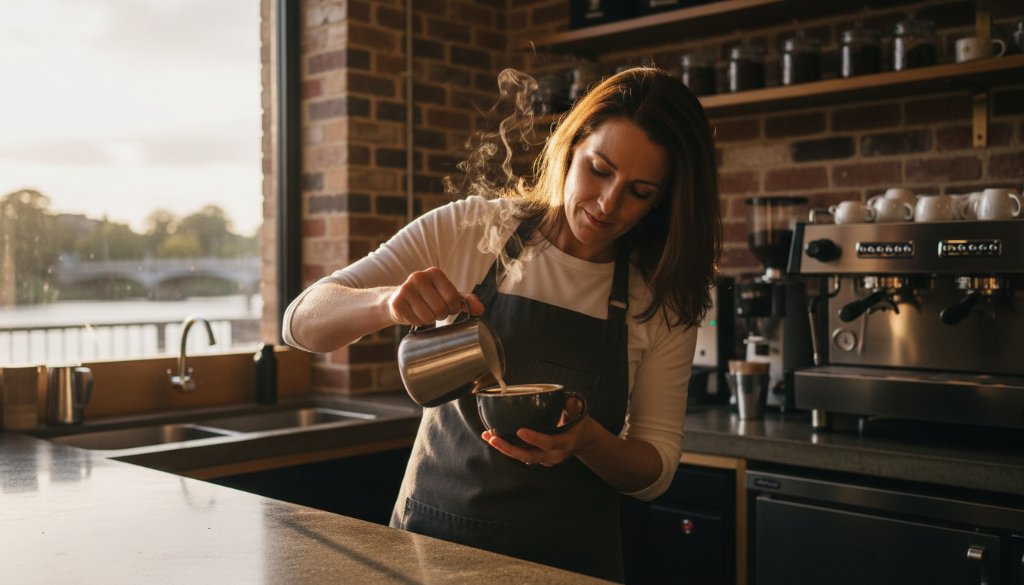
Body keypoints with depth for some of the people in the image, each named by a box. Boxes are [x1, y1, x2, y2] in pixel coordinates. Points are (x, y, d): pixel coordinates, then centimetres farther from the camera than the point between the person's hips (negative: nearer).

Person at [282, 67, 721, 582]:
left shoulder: (664, 299, -7)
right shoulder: (466, 230, -9)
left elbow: (655, 471, -3)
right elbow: (302, 321, -9)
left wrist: (586, 440, -25)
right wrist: (387, 301, -30)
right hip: (433, 537, 0)